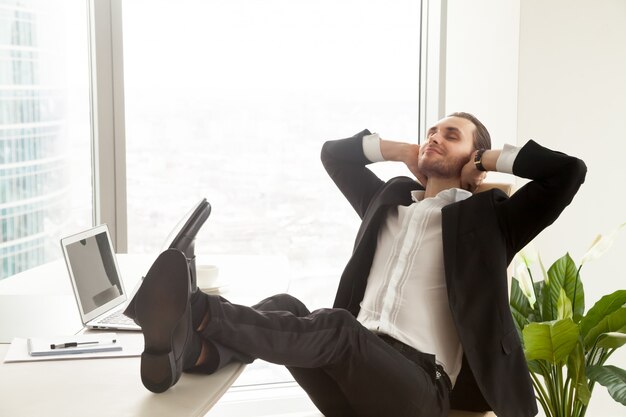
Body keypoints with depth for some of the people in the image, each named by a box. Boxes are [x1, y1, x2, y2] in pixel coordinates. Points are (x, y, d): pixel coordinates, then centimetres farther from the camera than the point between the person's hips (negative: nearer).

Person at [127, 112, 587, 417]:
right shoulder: (391, 198, 25)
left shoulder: (488, 216, 10)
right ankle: (190, 350, -50)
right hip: (355, 372, 6)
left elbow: (569, 170, 0)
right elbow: (334, 152, 34)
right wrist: (404, 152, 25)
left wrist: (489, 159, 11)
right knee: (286, 308, -23)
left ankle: (198, 312, -50)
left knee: (337, 326, -35)